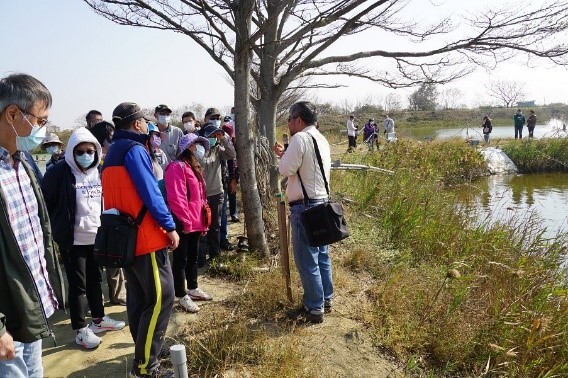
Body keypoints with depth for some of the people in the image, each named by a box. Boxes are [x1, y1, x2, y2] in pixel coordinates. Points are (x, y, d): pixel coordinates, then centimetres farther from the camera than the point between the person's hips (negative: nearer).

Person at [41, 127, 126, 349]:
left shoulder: (99, 173, 4)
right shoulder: (60, 172, -12)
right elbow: (45, 201, -8)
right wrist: (56, 228, -6)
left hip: (97, 236, 5)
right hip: (73, 239, -5)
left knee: (95, 279, 18)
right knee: (77, 284, 4)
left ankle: (99, 319, 34)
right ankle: (80, 330, 17)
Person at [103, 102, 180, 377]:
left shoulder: (111, 153, 16)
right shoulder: (134, 150, -12)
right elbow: (149, 192, -18)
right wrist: (169, 226, -14)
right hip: (146, 236, -10)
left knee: (138, 296, 17)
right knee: (161, 297, -6)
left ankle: (143, 353, 29)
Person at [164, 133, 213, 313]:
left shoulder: (194, 167, 18)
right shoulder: (177, 167, -14)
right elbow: (176, 198, -22)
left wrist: (203, 221, 17)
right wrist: (185, 222, -21)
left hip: (196, 222, 10)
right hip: (184, 224, -10)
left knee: (193, 257, 20)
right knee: (181, 259, 1)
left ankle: (193, 288, 33)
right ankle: (182, 296, 9)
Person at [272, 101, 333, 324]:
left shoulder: (300, 138, -15)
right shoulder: (321, 139, 13)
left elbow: (285, 169, -15)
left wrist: (282, 156, 3)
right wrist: (286, 154, 11)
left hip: (305, 207, -9)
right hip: (322, 202, 10)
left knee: (307, 260, 0)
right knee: (322, 256, 17)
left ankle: (314, 309, 9)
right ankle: (325, 299, 29)